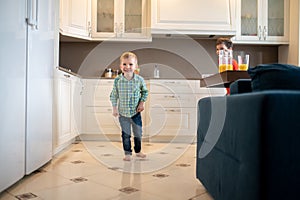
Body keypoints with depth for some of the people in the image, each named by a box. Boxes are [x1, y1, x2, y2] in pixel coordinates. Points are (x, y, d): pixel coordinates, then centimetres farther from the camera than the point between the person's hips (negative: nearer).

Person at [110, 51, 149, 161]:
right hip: (123, 113, -1)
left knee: (138, 133, 14)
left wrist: (142, 102, -5)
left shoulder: (140, 80, -11)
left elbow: (145, 91, 6)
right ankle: (127, 153, 23)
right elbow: (114, 95, -1)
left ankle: (138, 151, 35)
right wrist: (114, 108, -5)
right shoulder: (117, 80, -11)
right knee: (126, 134, 8)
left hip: (136, 112, 1)